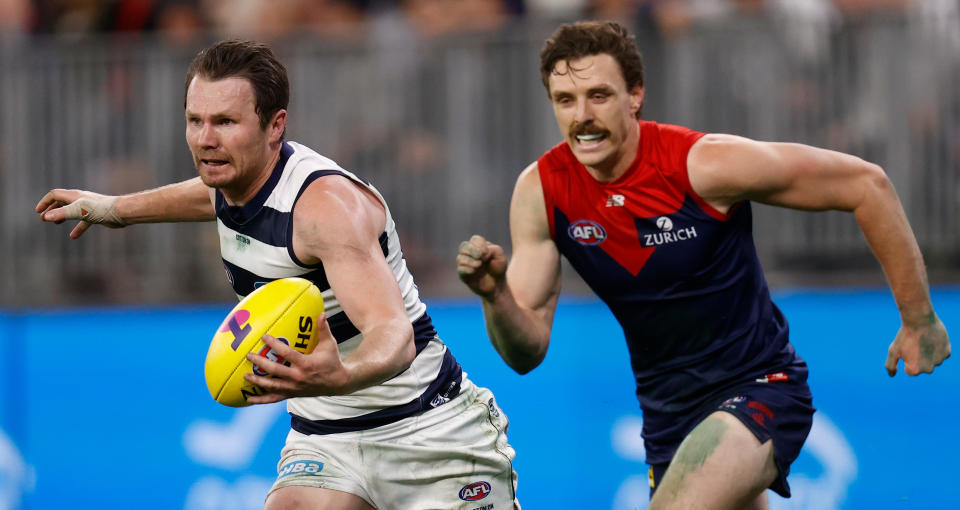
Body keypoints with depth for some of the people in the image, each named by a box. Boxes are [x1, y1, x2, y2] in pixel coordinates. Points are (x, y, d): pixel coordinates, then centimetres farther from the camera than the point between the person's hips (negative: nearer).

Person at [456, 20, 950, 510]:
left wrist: (918, 321, -6)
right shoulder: (540, 192, -8)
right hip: (667, 412, 6)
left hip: (758, 388, -6)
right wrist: (495, 294, -29)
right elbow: (526, 350, -6)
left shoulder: (705, 165, -21)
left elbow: (864, 182, -11)